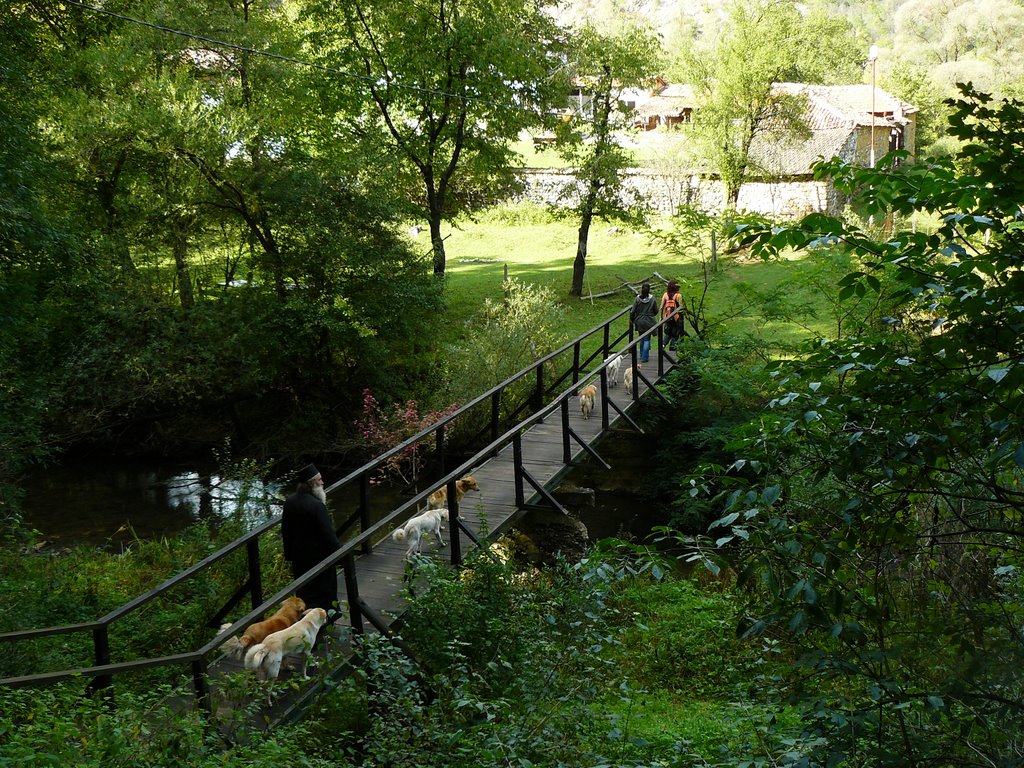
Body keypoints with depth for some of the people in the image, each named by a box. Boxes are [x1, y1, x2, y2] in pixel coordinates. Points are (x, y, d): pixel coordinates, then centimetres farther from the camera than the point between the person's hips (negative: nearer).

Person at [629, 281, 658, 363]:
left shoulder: (637, 299, -10)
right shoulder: (652, 299, -10)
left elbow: (633, 311, -7)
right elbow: (656, 311, -1)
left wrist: (632, 320, 10)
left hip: (640, 322, 1)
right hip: (649, 322, -1)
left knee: (642, 339, 18)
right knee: (647, 339, 5)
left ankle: (642, 356, 27)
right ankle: (644, 357, -1)